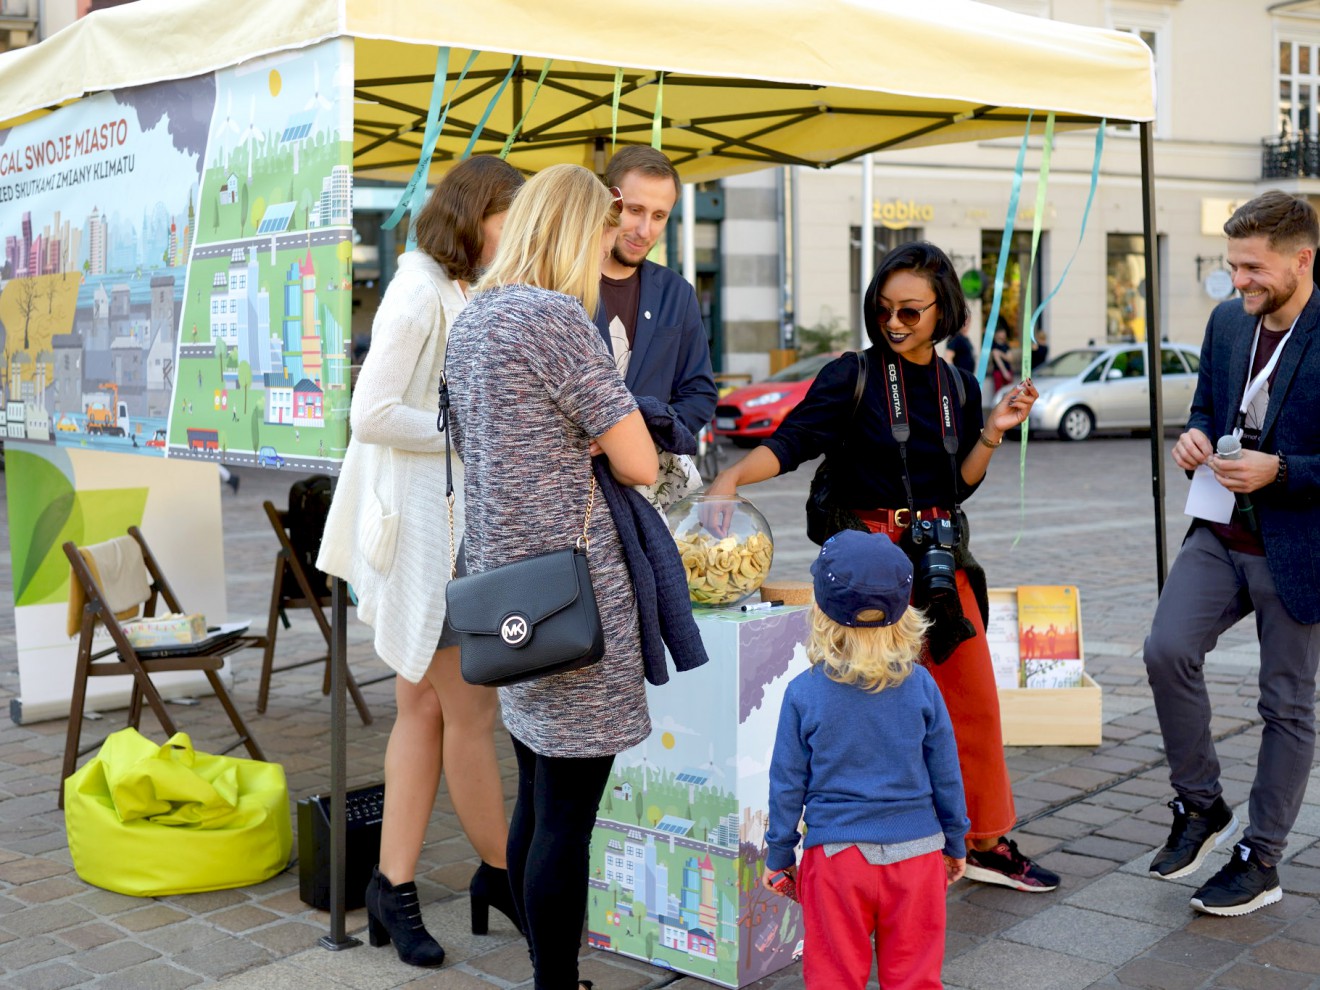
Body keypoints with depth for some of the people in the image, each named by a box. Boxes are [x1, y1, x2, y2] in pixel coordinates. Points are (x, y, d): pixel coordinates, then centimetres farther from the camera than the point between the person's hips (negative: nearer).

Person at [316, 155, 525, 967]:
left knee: (425, 709, 12)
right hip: (422, 526, -10)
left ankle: (395, 886, 21)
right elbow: (372, 413, -19)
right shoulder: (420, 294, -13)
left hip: (455, 522, 10)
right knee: (472, 711, 0)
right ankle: (502, 872, 17)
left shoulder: (458, 294, 15)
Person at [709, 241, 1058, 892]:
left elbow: (957, 487, 8)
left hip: (941, 558, 5)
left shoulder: (958, 389, 9)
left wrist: (994, 431, -5)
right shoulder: (852, 377, -5)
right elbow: (790, 442, -18)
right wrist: (731, 477, -34)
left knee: (974, 702, 10)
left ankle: (985, 842, 26)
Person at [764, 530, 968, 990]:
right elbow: (946, 774, 1)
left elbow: (787, 783, -4)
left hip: (835, 853, -1)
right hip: (916, 850, 1)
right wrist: (956, 842, 15)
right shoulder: (920, 686, -7)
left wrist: (778, 855, 8)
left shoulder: (803, 693, -11)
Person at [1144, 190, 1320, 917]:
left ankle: (1261, 859, 22)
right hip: (1222, 534, 5)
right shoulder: (1226, 322, 5)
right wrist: (1195, 437, -3)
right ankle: (1199, 805, 9)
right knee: (1168, 651, -13)